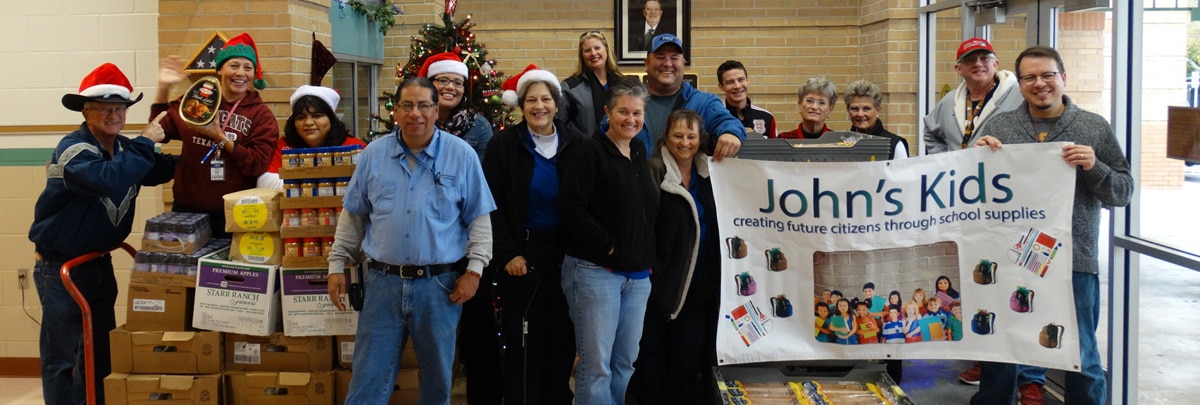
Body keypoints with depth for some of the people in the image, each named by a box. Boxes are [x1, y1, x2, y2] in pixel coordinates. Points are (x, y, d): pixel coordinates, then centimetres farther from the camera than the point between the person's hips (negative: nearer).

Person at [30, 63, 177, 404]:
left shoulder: (122, 148, 3)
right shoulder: (72, 150, -21)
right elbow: (109, 180, -39)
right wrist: (145, 143, -32)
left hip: (99, 262, 8)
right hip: (61, 266, -8)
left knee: (100, 350, 16)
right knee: (64, 355, -1)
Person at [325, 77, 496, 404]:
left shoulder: (461, 155, -3)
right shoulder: (374, 154, 3)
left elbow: (479, 218, 0)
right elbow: (352, 216, 10)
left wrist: (474, 269, -8)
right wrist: (337, 265, 7)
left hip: (440, 284, -1)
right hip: (383, 281, 2)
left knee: (437, 377, 12)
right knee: (369, 378, 7)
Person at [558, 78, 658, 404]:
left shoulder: (640, 153, 13)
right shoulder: (592, 152, -9)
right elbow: (570, 206, -18)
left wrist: (649, 260, 11)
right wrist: (607, 246, -15)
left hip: (638, 275, 7)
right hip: (595, 271, -7)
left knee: (626, 362, 12)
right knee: (596, 363, -3)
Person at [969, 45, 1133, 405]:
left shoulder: (1095, 128, 2)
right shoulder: (998, 126, 5)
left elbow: (1123, 192, 1)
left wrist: (1094, 168, -17)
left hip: (1074, 261, -1)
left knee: (1081, 355, 10)